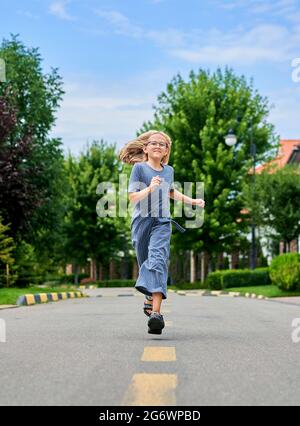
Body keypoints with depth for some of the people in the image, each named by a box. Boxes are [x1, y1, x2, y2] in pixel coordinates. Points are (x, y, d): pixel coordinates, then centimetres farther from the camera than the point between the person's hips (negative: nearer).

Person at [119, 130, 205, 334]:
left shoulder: (169, 170, 14)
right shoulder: (139, 168, 2)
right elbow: (132, 197, -6)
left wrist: (192, 201, 30)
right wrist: (150, 188, -21)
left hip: (162, 222, 1)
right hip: (142, 221, -1)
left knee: (158, 262, -17)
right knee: (146, 263, 10)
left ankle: (156, 312, -29)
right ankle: (151, 297, 39)